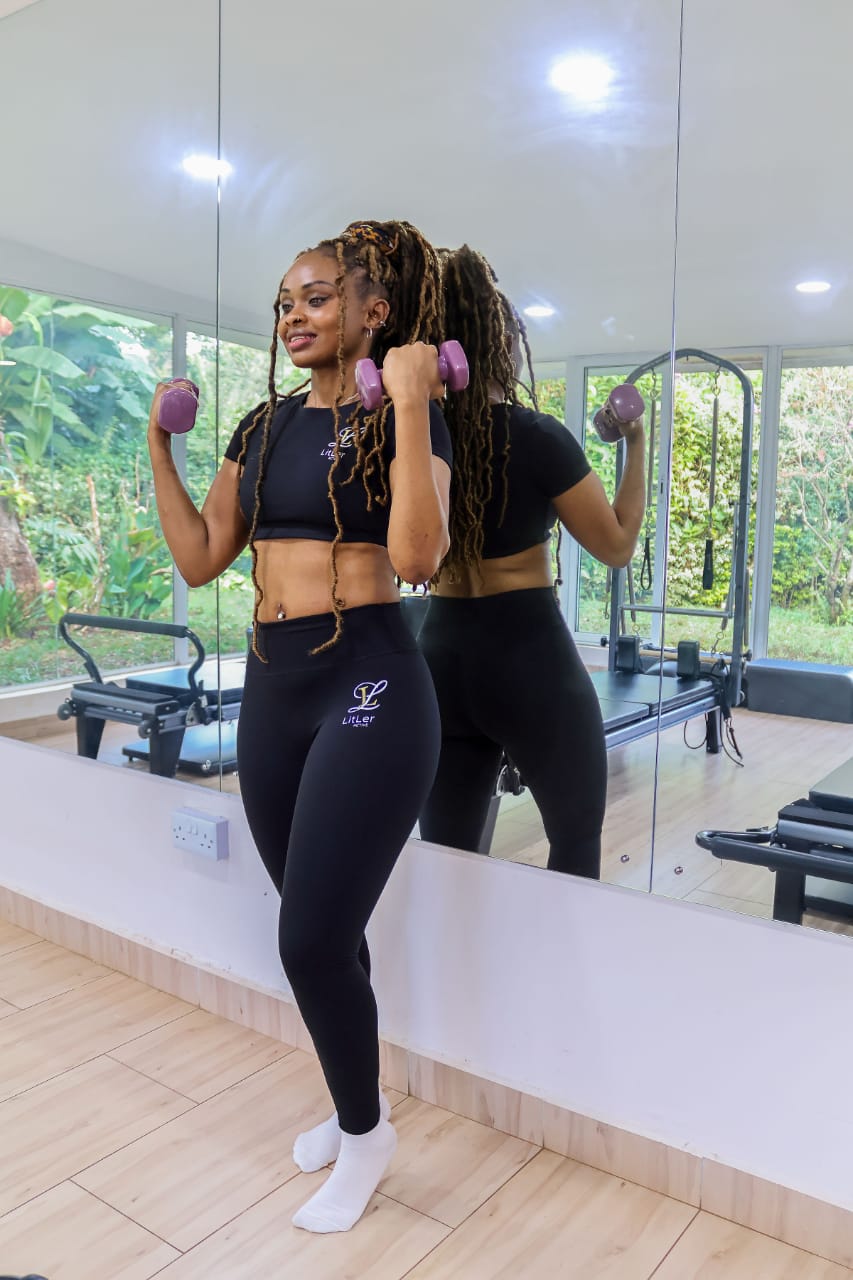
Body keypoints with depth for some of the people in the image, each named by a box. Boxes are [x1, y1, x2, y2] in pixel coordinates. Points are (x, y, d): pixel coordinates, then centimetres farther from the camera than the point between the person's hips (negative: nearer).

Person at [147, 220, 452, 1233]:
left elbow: (416, 557, -21)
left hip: (370, 689, -6)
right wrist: (159, 440, 10)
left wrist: (409, 402, -21)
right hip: (272, 689, 6)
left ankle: (366, 1131, 24)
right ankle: (352, 1106, 40)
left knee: (314, 935, -5)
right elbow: (199, 558, 11)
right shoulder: (263, 427, 14)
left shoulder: (400, 415, -4)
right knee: (320, 927, 16)